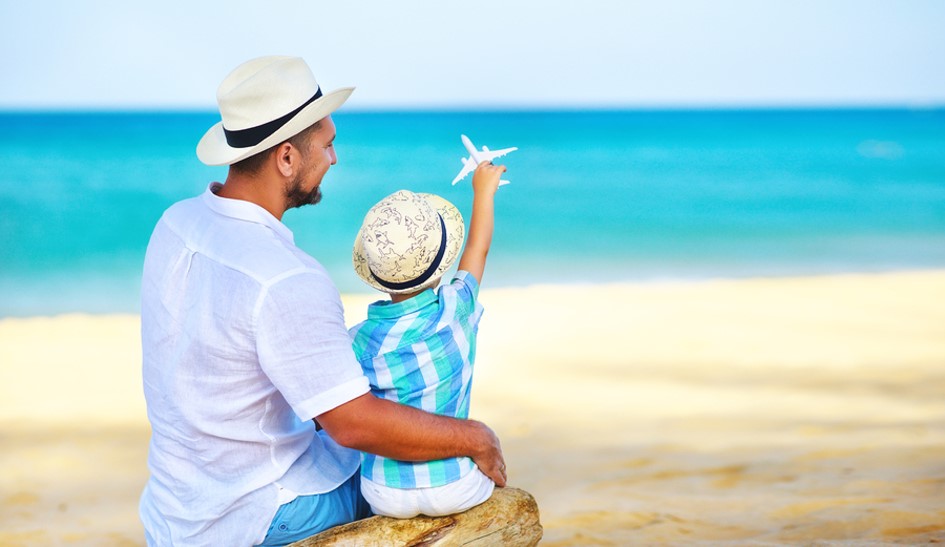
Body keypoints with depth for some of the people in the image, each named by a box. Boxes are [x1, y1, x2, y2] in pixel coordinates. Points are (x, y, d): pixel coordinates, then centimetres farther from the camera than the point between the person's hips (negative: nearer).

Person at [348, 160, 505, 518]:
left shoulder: (357, 342, -13)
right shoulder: (455, 311, -14)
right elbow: (478, 249, 6)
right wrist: (483, 191, 23)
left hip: (387, 496, 1)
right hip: (456, 489, -1)